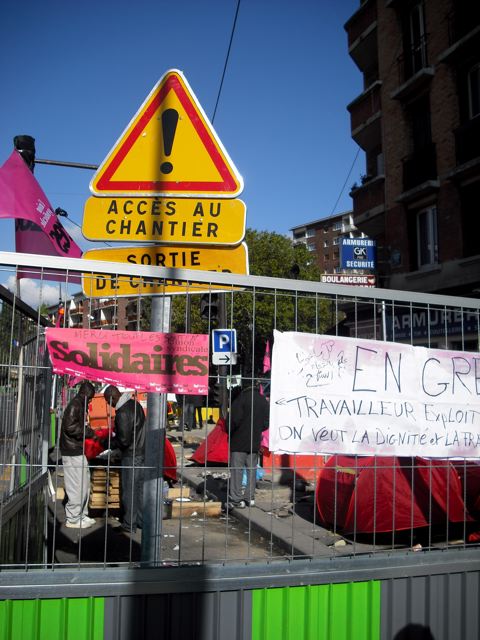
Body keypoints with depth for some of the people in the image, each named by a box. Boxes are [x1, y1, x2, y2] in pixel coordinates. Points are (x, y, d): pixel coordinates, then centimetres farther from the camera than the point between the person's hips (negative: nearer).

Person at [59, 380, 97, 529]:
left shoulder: (81, 405, 16)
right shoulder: (74, 405, -14)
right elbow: (70, 426, -22)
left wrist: (89, 431, 7)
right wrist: (90, 433, -15)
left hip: (78, 451, 10)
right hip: (72, 452, -10)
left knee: (84, 484, 15)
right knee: (77, 485, -4)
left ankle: (81, 515, 24)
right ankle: (72, 519, 5)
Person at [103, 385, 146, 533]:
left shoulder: (122, 413, -22)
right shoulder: (135, 404, 7)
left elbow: (124, 440, -20)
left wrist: (109, 443, -4)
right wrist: (116, 433, 16)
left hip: (131, 456, -9)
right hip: (142, 452, 9)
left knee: (129, 490, 2)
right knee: (140, 488, 15)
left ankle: (129, 524, 10)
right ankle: (142, 521, 24)